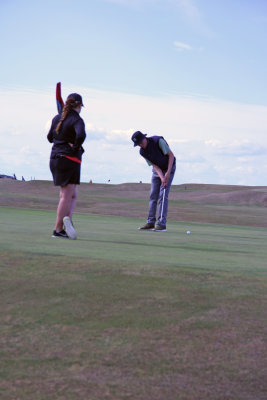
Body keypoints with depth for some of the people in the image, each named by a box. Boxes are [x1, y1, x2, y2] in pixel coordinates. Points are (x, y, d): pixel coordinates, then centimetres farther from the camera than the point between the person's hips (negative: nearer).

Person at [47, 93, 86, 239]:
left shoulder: (57, 119, 9)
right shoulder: (77, 120, -10)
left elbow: (50, 137, 21)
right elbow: (81, 135, -30)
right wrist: (76, 147, -13)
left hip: (55, 158, 7)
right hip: (70, 160, -7)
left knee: (73, 195, 14)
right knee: (66, 196, -4)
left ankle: (67, 218, -4)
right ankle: (58, 230, -6)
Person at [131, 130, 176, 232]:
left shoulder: (158, 141, -26)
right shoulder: (142, 152, -10)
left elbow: (171, 155, -21)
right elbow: (154, 165, -10)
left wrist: (168, 173, -26)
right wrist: (162, 178, -26)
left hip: (169, 168, -5)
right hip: (157, 170, 5)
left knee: (163, 195, -13)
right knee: (153, 196, 0)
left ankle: (162, 224, -14)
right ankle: (150, 222, 3)